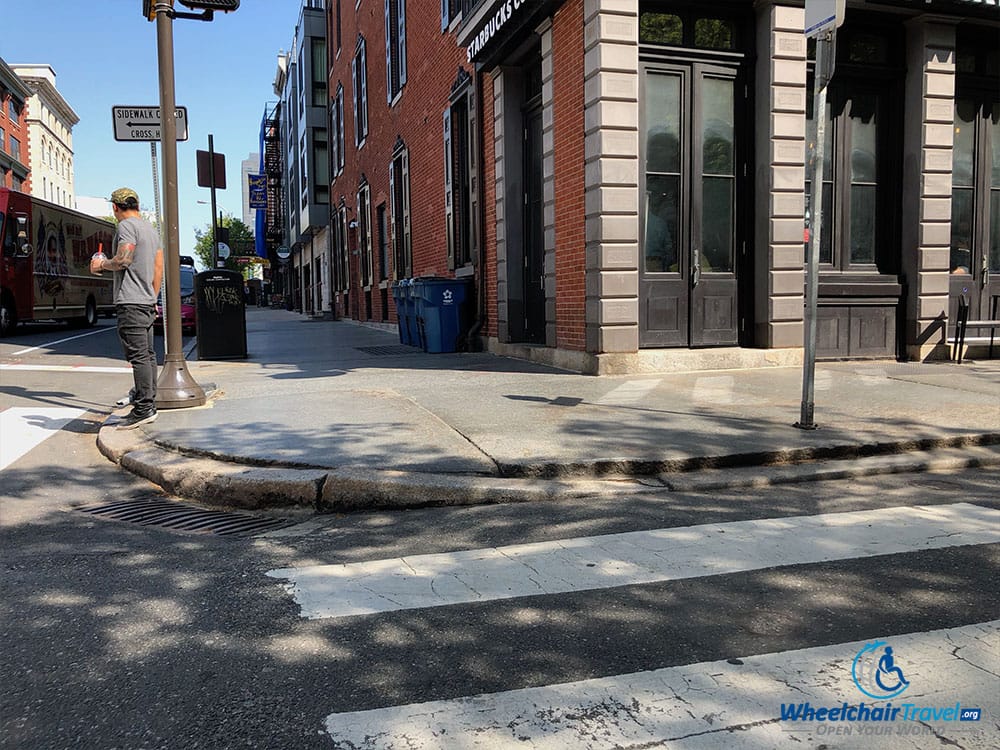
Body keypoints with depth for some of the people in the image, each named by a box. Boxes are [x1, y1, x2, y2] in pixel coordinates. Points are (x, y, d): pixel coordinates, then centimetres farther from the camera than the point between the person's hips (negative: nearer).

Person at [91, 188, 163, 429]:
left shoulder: (127, 226, -8)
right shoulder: (151, 229, 20)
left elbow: (122, 260, -19)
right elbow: (159, 268, 19)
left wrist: (101, 264, 0)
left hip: (130, 301, -10)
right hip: (147, 301, 10)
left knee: (138, 356, -11)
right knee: (148, 355, 10)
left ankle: (143, 408, -13)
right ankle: (149, 405, 13)